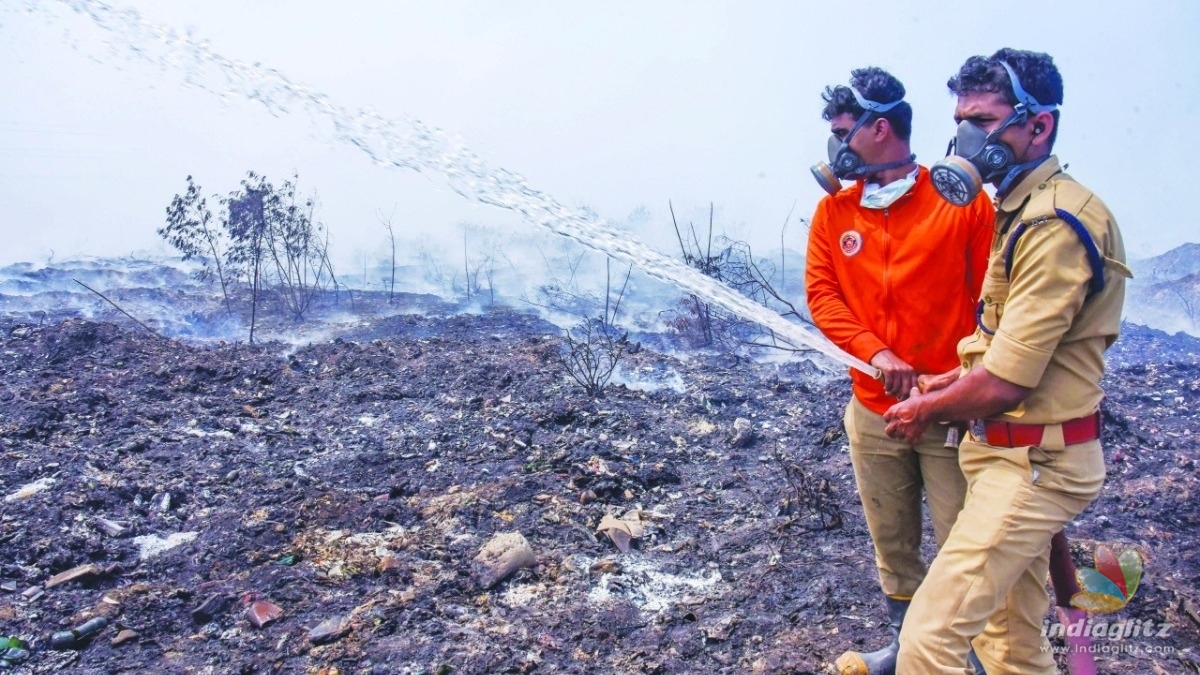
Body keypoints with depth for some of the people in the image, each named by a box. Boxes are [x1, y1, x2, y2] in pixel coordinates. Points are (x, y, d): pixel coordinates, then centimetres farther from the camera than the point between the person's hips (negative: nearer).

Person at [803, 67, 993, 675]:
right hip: (873, 410, 4)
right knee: (891, 543, 15)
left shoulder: (962, 200, -6)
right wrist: (877, 353, -16)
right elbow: (821, 294, -1)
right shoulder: (833, 211, 4)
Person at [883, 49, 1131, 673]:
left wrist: (926, 408, -5)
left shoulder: (1054, 226, -21)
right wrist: (949, 382, 8)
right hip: (1014, 454, 10)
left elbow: (1002, 387, -22)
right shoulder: (1022, 209, 12)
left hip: (1033, 462, -10)